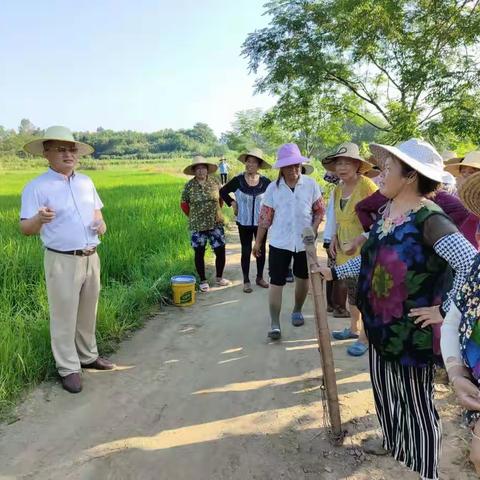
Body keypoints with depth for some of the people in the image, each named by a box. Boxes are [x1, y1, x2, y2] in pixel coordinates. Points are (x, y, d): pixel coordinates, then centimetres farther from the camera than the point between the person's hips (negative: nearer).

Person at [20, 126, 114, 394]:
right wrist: (39, 218, -34)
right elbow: (26, 229, -12)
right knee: (64, 316, 3)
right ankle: (69, 368, 17)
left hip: (91, 258, 6)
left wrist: (101, 222, -1)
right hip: (62, 261, -6)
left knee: (88, 313, 17)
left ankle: (88, 356, 34)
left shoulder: (86, 182, 9)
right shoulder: (37, 186, -10)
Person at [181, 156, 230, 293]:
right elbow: (184, 204, 6)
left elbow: (221, 198, 13)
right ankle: (203, 281, 21)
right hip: (197, 225, -1)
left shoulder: (214, 182, -1)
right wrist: (193, 216, 9)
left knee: (221, 251, 4)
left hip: (216, 224, 1)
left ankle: (219, 278, 24)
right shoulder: (189, 185, -4)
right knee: (199, 253, 6)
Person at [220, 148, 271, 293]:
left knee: (261, 250, 12)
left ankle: (260, 277, 29)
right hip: (244, 222, -1)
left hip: (261, 222, 2)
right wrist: (232, 204, -2)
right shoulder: (238, 180, -8)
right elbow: (223, 191, 5)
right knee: (246, 251, 5)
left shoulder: (265, 182, -7)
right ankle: (246, 281, 18)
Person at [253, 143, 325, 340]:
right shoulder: (273, 188, -5)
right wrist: (258, 242, 2)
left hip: (305, 242, 1)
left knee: (303, 279, 16)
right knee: (276, 282, -3)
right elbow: (265, 217, 0)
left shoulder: (311, 184, -4)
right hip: (279, 242, -1)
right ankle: (274, 324, 5)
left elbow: (320, 211, 3)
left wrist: (313, 230, -12)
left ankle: (297, 311, 40)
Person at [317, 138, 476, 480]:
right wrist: (334, 273, 17)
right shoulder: (386, 212, 4)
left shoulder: (428, 218, -22)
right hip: (382, 327, 8)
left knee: (417, 406, 11)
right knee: (386, 399, 23)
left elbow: (472, 264, -30)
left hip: (413, 334, -8)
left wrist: (444, 310, -23)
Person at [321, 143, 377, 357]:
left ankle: (365, 338, 16)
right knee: (352, 290, 19)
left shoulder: (366, 185, -16)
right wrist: (335, 238, 4)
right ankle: (354, 328, 37)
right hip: (345, 250, 8)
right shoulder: (338, 189, 8)